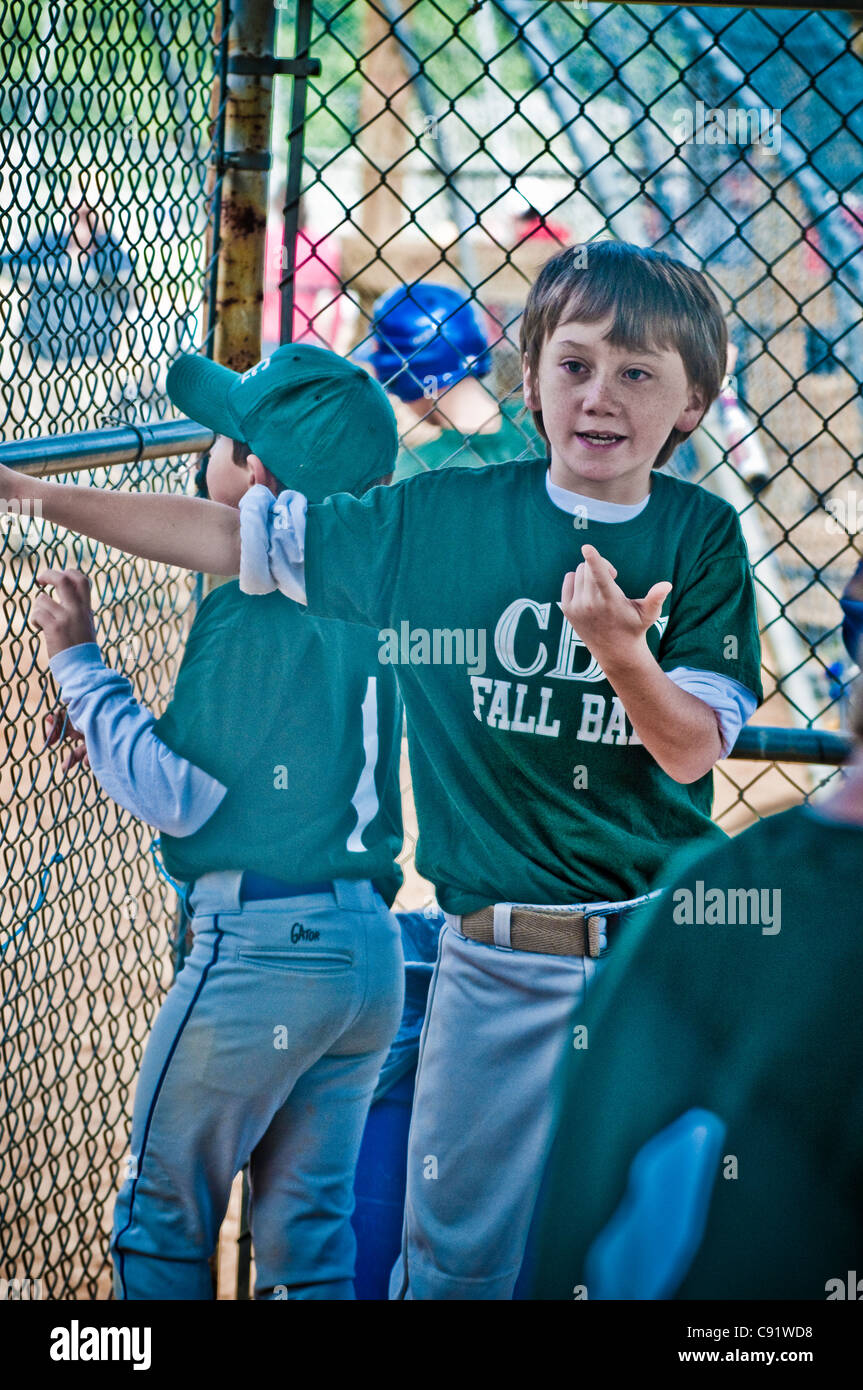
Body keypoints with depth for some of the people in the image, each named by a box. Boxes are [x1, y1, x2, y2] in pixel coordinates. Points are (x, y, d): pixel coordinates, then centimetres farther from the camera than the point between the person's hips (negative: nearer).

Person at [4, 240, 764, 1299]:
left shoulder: (701, 537, -3)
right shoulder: (441, 518, -1)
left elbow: (691, 749, -9)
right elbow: (232, 536, 4)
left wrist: (621, 648, -29)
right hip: (496, 962, 1)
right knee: (457, 1255, 7)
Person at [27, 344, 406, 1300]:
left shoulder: (247, 608, -14)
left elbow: (176, 795, -14)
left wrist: (80, 664, -6)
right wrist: (122, 741, 18)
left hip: (260, 951, -7)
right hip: (371, 952, 7)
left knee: (162, 1216, 7)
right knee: (310, 1225, 12)